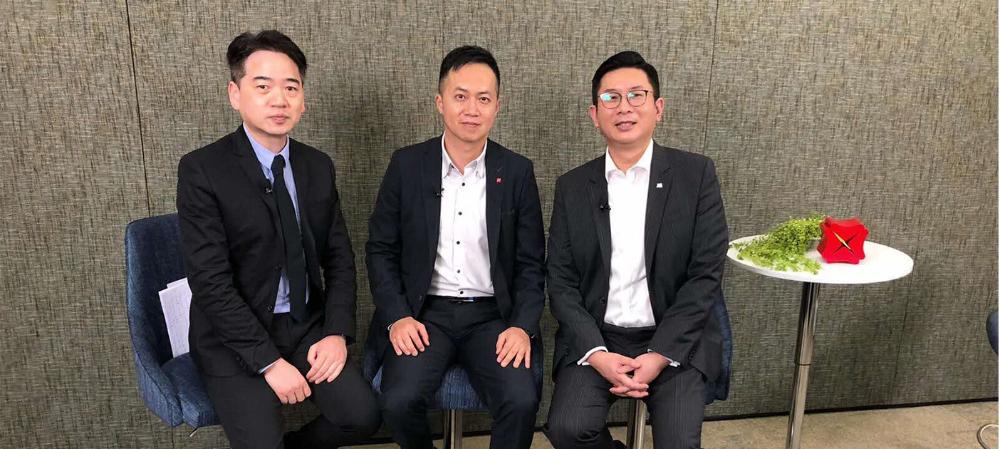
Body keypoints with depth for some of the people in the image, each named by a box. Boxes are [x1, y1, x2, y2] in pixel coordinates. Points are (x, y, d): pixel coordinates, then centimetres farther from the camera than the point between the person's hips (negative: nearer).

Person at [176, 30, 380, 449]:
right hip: (235, 337, -4)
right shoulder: (201, 169, -12)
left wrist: (337, 333, -8)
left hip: (307, 325, 4)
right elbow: (210, 282, -16)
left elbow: (339, 257, 6)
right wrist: (268, 360, -18)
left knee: (362, 415, -12)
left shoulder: (318, 166, 3)